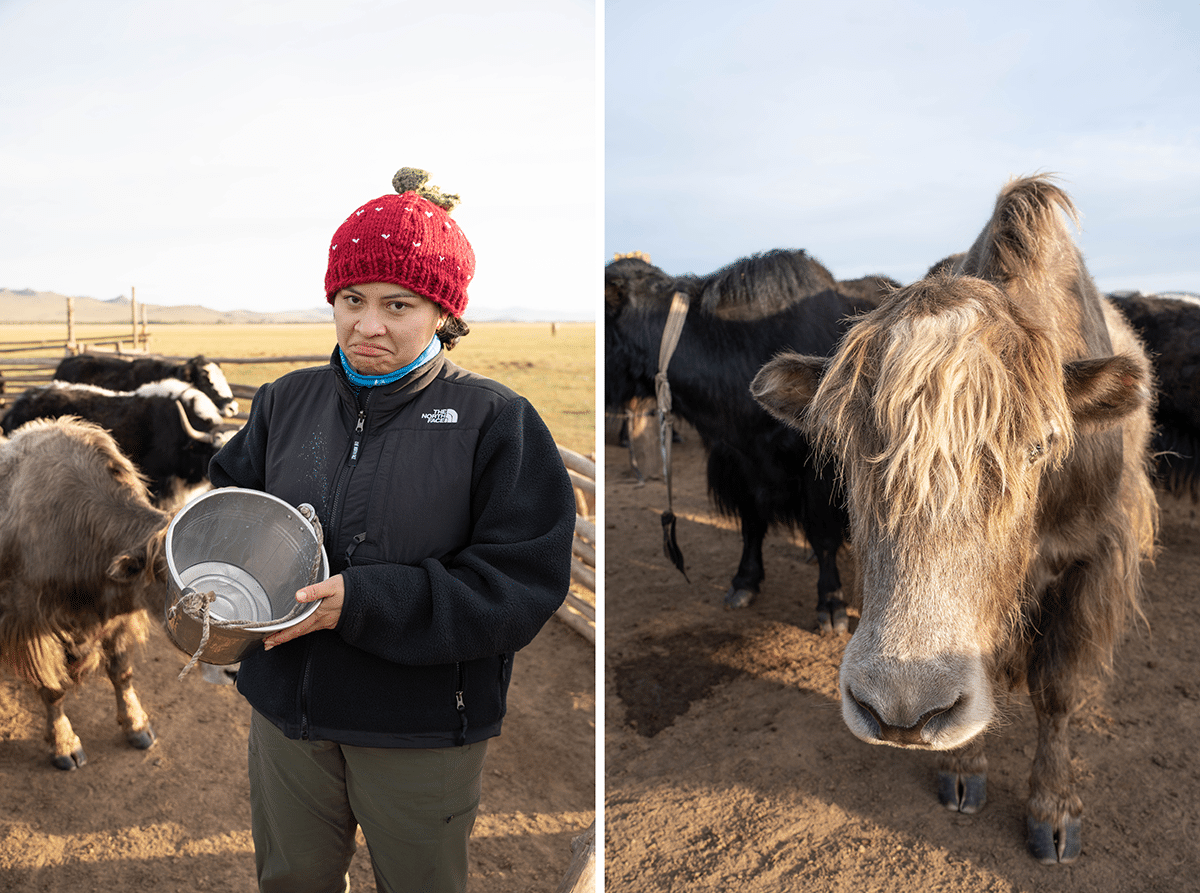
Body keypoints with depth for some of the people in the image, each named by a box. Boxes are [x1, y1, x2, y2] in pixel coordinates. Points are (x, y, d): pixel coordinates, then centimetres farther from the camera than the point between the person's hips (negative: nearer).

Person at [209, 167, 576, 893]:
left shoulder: (494, 420, -13)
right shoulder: (287, 402, 3)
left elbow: (525, 584, -19)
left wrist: (362, 601, -25)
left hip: (423, 734, -3)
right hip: (287, 709, 4)